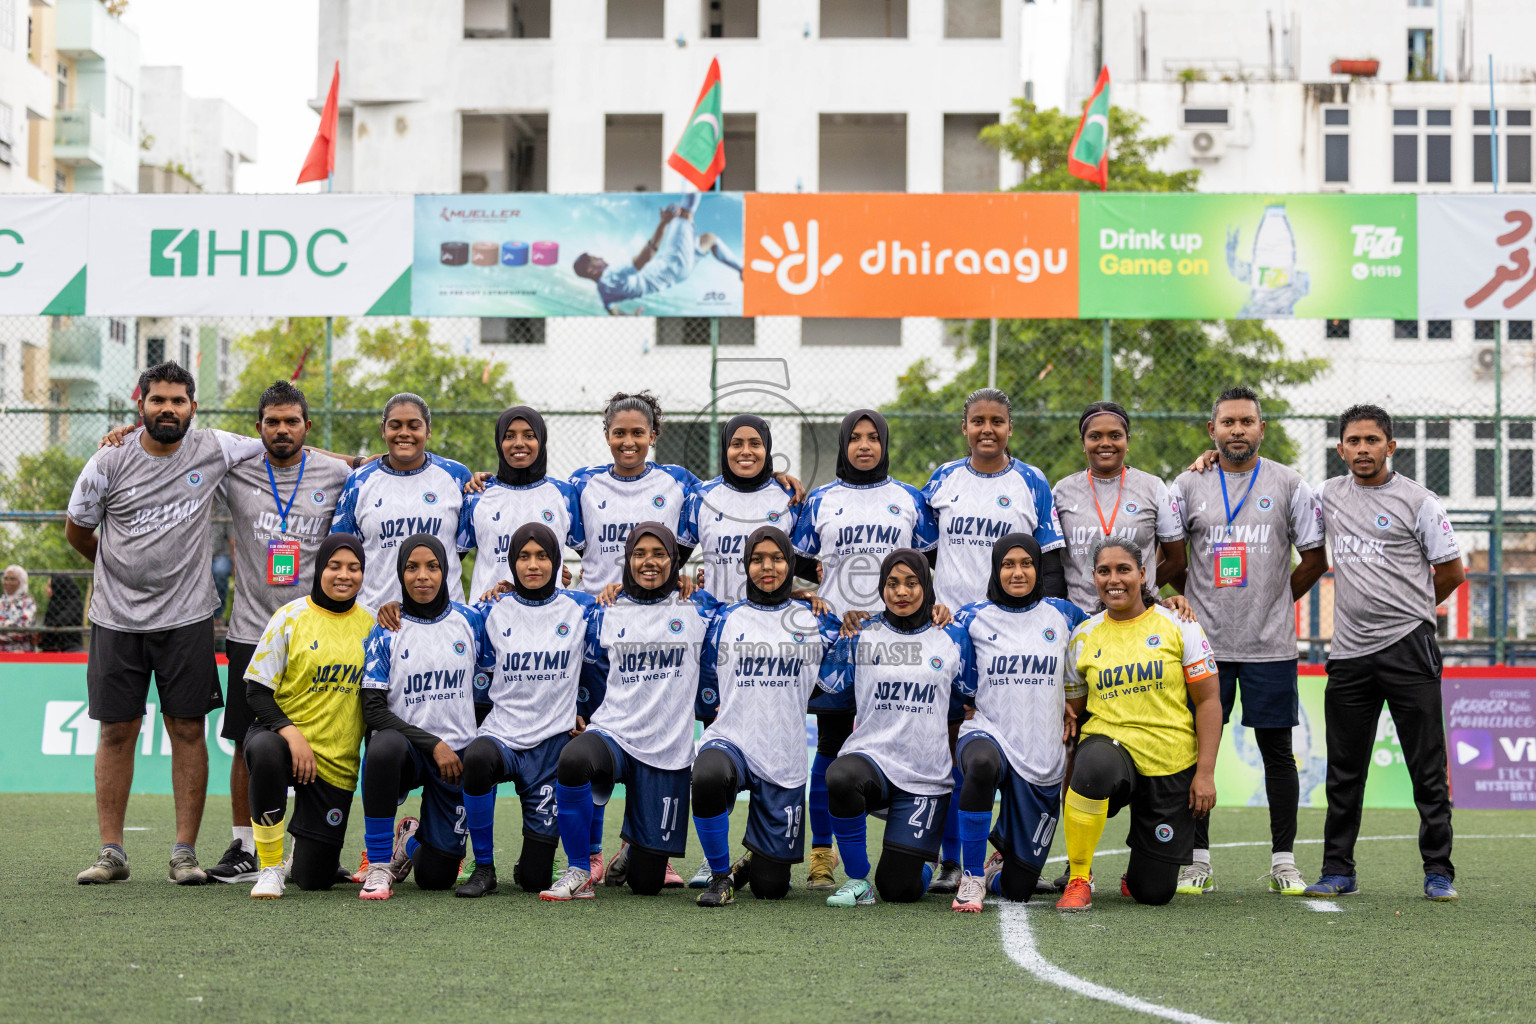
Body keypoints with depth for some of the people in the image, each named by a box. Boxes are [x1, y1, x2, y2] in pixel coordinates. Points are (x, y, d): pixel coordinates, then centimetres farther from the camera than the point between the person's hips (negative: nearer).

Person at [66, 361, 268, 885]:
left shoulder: (213, 450, -2)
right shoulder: (109, 462, -4)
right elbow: (77, 531, 11)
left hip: (186, 617, 0)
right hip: (116, 619, 0)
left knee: (188, 730, 0)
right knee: (117, 733, 3)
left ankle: (185, 852, 6)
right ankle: (111, 853, 10)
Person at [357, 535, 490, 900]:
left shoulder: (470, 621, 3)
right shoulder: (387, 632, -2)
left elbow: (485, 688, 11)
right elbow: (372, 708, -7)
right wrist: (432, 744, -14)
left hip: (457, 755, 1)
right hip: (407, 748, -1)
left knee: (436, 877, -4)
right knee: (384, 746, -40)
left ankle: (412, 840, 35)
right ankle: (379, 865, -23)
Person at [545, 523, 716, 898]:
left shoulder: (698, 610, 4)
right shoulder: (607, 615, 10)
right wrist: (579, 717, 16)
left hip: (668, 751, 0)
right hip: (612, 734, 0)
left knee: (646, 884, 1)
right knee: (573, 759, -40)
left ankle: (634, 844, 41)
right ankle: (578, 874, -21)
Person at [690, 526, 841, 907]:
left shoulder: (814, 621, 7)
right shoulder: (726, 620, 8)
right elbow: (707, 696, 14)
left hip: (784, 758, 1)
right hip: (730, 741, -1)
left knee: (771, 888, 1)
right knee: (708, 777, -41)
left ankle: (755, 861, 40)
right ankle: (721, 875, -16)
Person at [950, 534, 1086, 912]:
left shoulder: (1063, 614, 6)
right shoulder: (974, 618, 3)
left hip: (1044, 759, 2)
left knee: (1017, 889, 1)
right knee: (982, 764, -43)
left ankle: (998, 865, 40)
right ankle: (972, 875, -24)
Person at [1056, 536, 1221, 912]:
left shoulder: (1178, 625, 0)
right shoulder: (1083, 637, 5)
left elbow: (1208, 700, 0)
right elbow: (1072, 711, 11)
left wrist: (1205, 773, -8)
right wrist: (1066, 784, 3)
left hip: (1172, 768, 0)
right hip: (1109, 745, 0)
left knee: (1154, 892, 0)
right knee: (1094, 764, -41)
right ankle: (1078, 878, -21)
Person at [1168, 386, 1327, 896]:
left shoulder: (1288, 484, 3)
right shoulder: (1188, 486, 5)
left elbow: (1315, 557, 8)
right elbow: (1166, 558, 13)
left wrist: (1277, 600, 6)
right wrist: (1198, 594, 7)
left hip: (1270, 644, -1)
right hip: (1205, 643, 1)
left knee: (1277, 750, 3)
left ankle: (1283, 861, 10)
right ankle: (1197, 860, 10)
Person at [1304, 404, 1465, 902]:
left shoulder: (1418, 501, -2)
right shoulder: (1328, 495, 11)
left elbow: (1452, 571, 2)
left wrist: (1410, 610, 10)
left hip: (1407, 646, -4)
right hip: (1348, 652, 4)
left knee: (1428, 767, -2)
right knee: (1343, 771, 8)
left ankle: (1439, 871, 5)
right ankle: (1338, 871, 15)